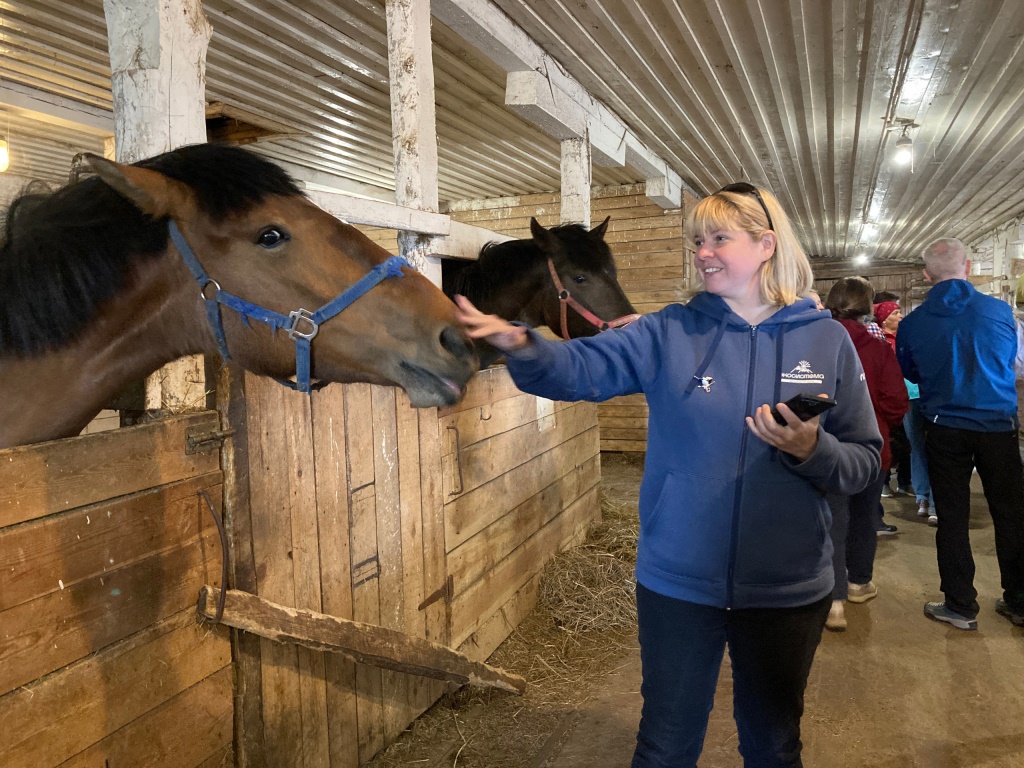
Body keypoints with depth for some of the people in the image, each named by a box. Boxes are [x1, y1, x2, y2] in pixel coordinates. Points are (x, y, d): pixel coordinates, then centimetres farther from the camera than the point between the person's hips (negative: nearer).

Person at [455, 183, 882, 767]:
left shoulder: (827, 341, -4)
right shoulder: (669, 334, -6)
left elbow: (864, 461, -2)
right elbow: (580, 368, -19)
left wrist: (812, 450, -22)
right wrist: (521, 346, -38)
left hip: (789, 589, 1)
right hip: (678, 583, 0)